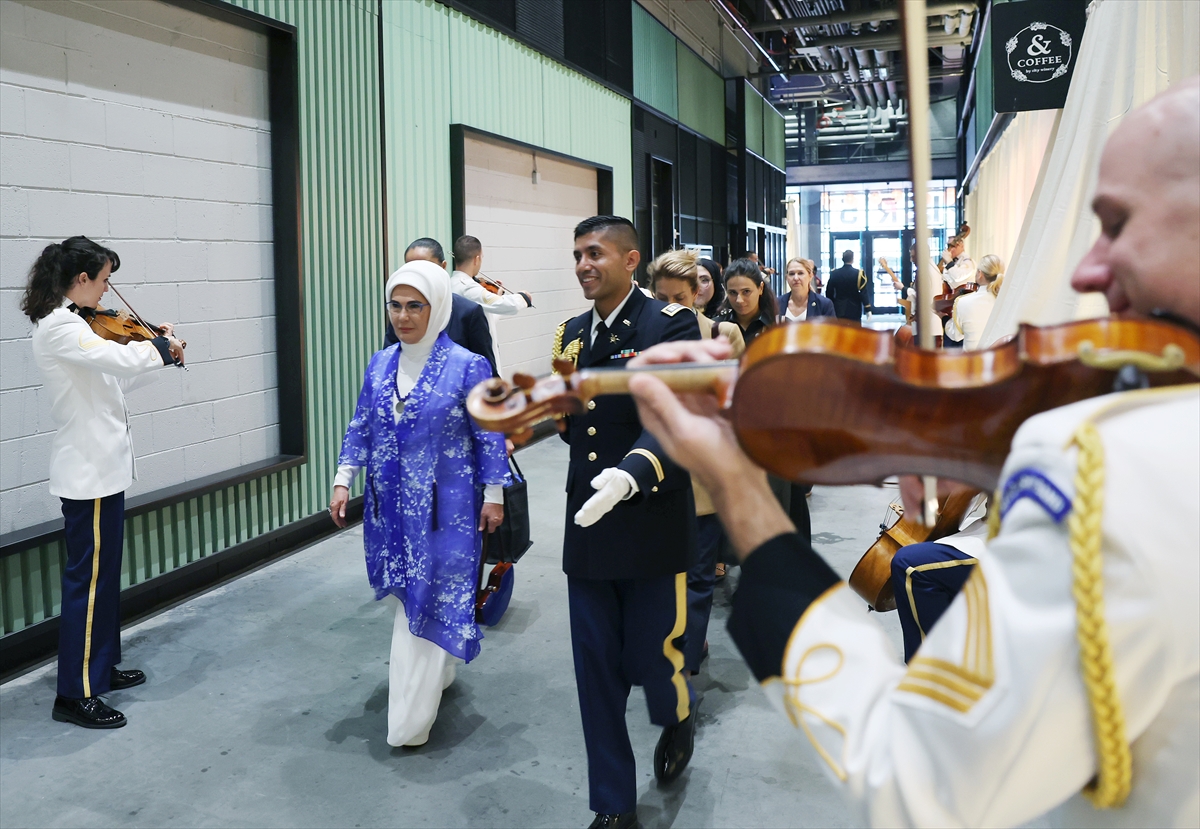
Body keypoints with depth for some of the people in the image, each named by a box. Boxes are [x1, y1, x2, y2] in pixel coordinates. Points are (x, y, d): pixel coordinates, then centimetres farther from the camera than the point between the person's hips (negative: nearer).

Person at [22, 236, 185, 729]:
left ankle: (100, 667, 31)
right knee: (89, 577, -3)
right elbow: (119, 358, -34)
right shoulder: (59, 327, -18)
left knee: (103, 572, 18)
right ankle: (75, 695, 6)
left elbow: (116, 379, 21)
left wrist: (161, 356, 12)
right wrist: (160, 345, -15)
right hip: (89, 471, -10)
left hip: (99, 466, 10)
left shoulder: (70, 324, 13)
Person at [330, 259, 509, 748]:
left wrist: (493, 495, -5)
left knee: (431, 601, -1)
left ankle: (412, 720, 8)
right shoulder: (380, 365, 4)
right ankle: (437, 676, 41)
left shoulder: (467, 367, -10)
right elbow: (360, 428, 11)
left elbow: (489, 436, -6)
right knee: (407, 597, 17)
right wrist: (343, 481, 3)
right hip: (390, 506, 5)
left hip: (444, 509, -5)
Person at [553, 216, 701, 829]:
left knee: (652, 661, 5)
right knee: (597, 672, 9)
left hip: (652, 524, -5)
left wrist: (631, 474, -37)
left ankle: (678, 718, 43)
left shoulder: (670, 325, -10)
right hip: (588, 527, 5)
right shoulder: (572, 335, 10)